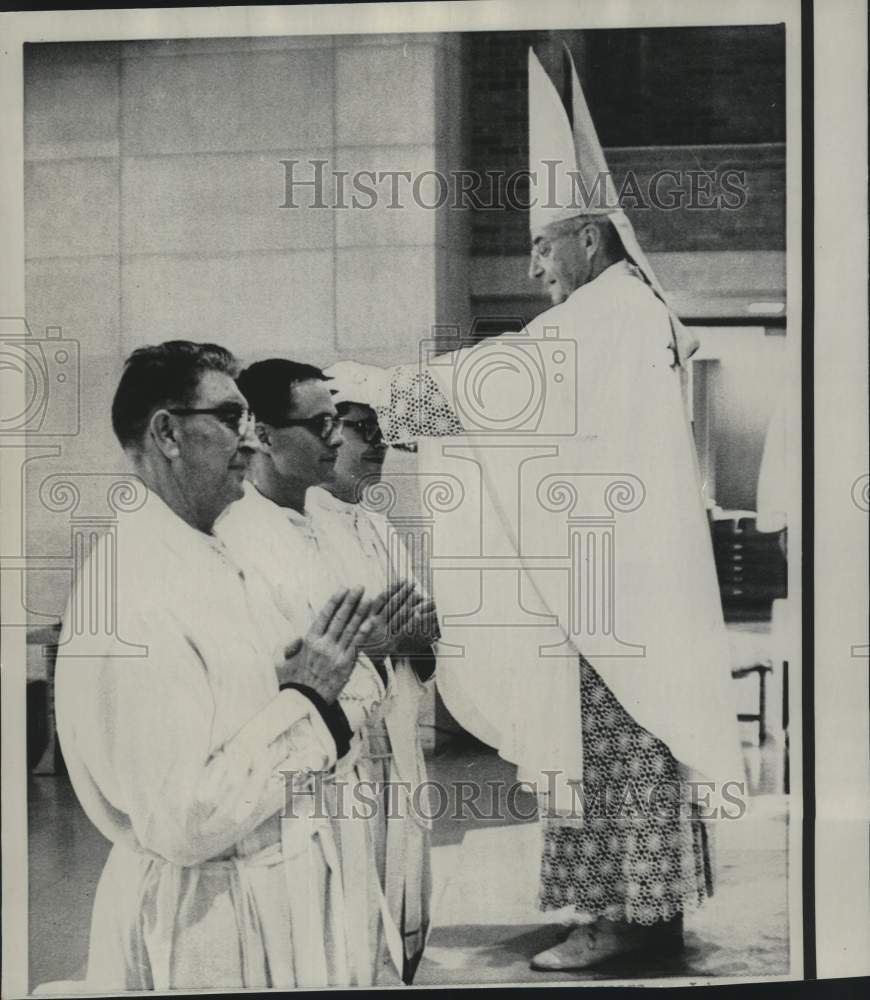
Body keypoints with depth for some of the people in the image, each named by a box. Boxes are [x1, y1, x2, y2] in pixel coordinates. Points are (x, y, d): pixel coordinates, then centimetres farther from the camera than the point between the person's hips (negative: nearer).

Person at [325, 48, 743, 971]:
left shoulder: (609, 315, -13)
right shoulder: (624, 316, 17)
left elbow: (501, 379, -18)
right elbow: (534, 401, 17)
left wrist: (378, 389, -11)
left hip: (618, 573, -10)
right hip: (623, 566, 10)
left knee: (614, 736, -3)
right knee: (627, 735, 13)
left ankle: (625, 913, 5)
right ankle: (644, 901, 21)